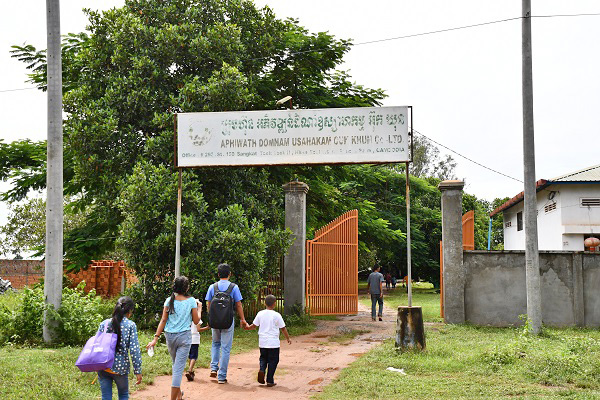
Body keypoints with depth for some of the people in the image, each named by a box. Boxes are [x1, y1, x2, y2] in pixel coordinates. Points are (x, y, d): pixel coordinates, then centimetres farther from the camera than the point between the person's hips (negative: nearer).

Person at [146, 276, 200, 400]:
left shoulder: (169, 300, 0)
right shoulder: (191, 301, -5)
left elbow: (163, 321, -3)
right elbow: (196, 321, 0)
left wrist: (156, 338, -3)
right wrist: (199, 307, 15)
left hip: (170, 336, 3)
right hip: (184, 336, -3)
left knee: (176, 365, 22)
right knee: (179, 368, -4)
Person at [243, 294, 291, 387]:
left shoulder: (260, 314, 2)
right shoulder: (276, 315, -8)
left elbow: (254, 325, 8)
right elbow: (283, 328, -3)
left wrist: (248, 327, 30)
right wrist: (288, 338, 11)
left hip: (262, 342, 4)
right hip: (273, 343, -3)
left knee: (263, 358, 20)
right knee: (273, 361, 5)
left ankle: (261, 369, -9)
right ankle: (270, 381, 5)